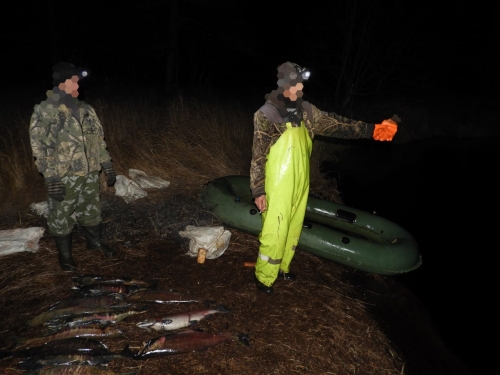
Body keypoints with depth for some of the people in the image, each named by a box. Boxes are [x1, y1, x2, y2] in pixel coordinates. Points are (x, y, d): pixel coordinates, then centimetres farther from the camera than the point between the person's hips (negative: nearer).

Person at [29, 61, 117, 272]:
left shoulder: (85, 110, 8)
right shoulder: (44, 111, -10)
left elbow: (98, 139, 13)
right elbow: (39, 147, -13)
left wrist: (107, 165, 10)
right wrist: (51, 177, -19)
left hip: (89, 174, 5)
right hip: (63, 178, -5)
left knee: (91, 211, 19)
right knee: (61, 218, 8)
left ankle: (95, 242, 40)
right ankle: (65, 254, 27)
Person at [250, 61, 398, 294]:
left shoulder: (305, 110, 5)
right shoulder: (267, 114, -13)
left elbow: (335, 124, 8)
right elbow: (257, 156, -12)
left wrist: (372, 130, 4)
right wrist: (258, 190, -13)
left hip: (300, 183, 7)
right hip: (278, 185, -6)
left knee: (293, 229, 17)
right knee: (275, 231, 1)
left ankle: (282, 267, 38)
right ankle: (264, 277, 21)